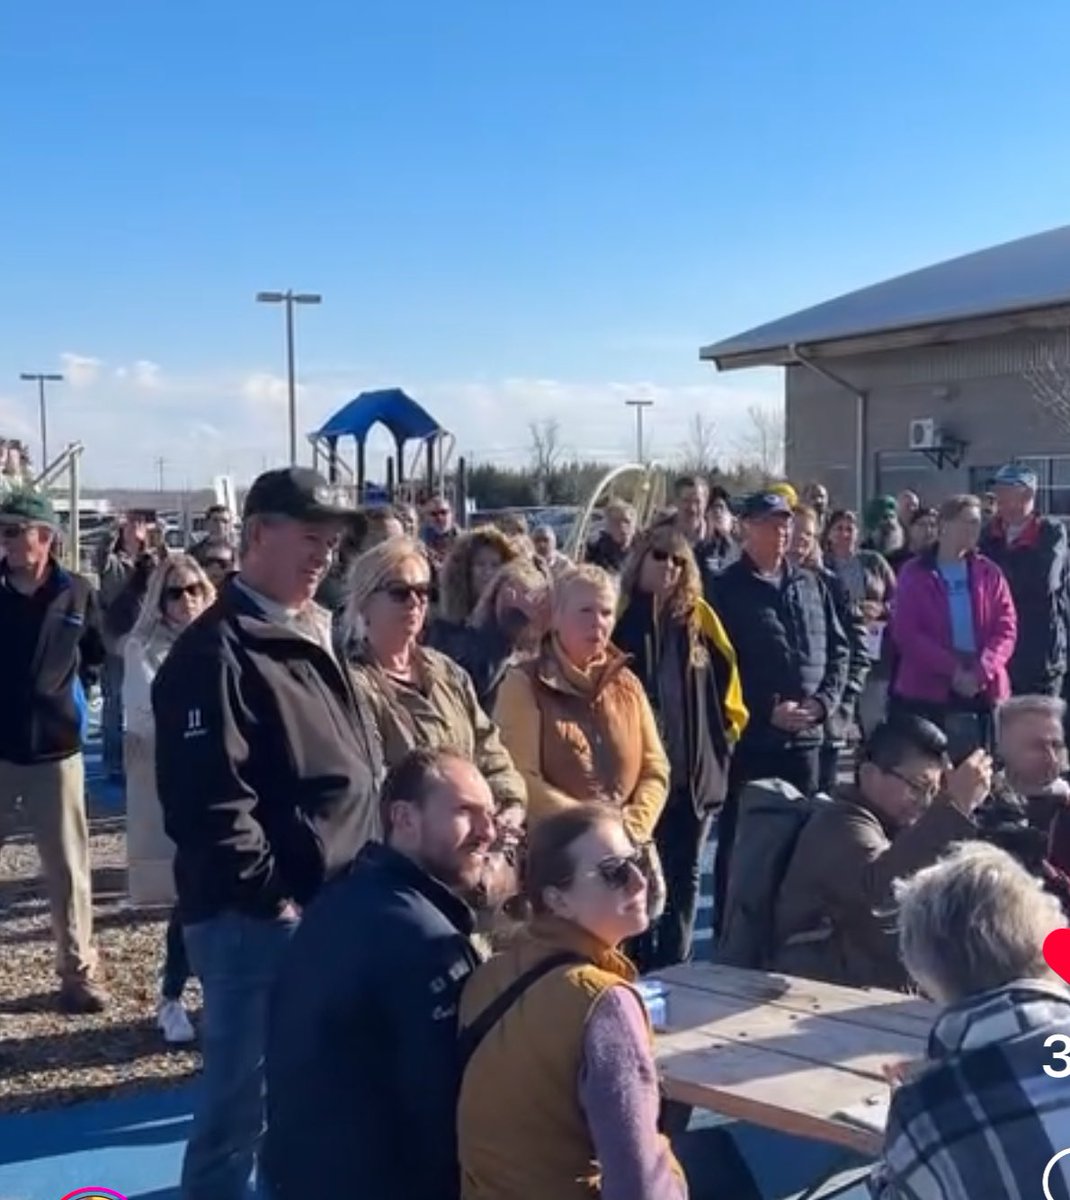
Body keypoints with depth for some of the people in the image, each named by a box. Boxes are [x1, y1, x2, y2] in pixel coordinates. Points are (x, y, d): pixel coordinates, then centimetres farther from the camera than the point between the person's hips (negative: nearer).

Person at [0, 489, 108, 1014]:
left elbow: (96, 655, 14)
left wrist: (71, 693, 3)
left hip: (55, 748, 0)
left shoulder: (76, 594, -3)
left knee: (68, 867, 8)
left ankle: (78, 971, 19)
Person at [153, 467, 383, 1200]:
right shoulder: (217, 652, -15)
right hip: (256, 918, -9)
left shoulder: (314, 637, 15)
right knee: (242, 1098, 1)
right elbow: (209, 803, -23)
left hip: (332, 909, 9)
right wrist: (273, 896, -17)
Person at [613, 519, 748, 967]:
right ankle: (641, 968, 16)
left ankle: (673, 968, 19)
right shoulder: (618, 617, -2)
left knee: (683, 874, 9)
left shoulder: (698, 616, 6)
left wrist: (725, 737, 5)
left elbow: (726, 680, 11)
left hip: (697, 768, 3)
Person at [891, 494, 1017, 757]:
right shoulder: (915, 574, 2)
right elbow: (906, 632, -7)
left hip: (984, 691, 3)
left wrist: (981, 672, -13)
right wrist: (953, 670, -15)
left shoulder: (989, 573, 10)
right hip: (927, 691, -2)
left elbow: (1006, 628, 2)